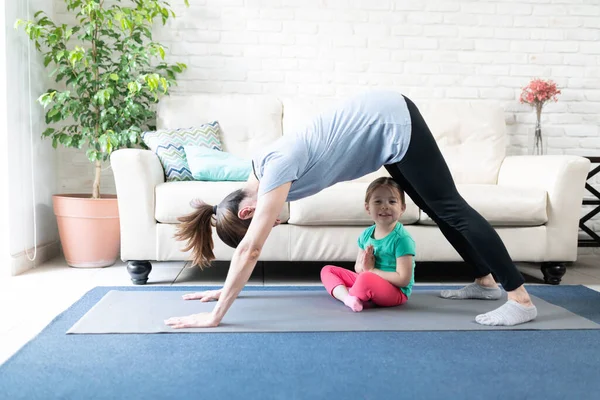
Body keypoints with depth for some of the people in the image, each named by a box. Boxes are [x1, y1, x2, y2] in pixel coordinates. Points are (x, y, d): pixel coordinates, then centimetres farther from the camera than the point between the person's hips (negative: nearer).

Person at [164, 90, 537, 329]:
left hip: (392, 123, -8)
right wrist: (225, 290, 17)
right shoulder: (259, 176, 0)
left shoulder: (277, 167, -25)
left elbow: (250, 250, -26)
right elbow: (250, 249, 12)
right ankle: (486, 282, 28)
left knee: (450, 207, -7)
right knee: (437, 209, 15)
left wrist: (216, 315, -23)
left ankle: (521, 300, 0)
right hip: (384, 124, 8)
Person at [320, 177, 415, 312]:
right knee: (328, 270, 5)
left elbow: (404, 279, -21)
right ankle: (347, 297, -23)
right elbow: (358, 268, 12)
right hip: (369, 284, 8)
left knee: (366, 278, -38)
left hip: (396, 291, -8)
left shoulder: (402, 239, -17)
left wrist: (371, 269, -14)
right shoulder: (366, 234, 4)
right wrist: (363, 266, -13)